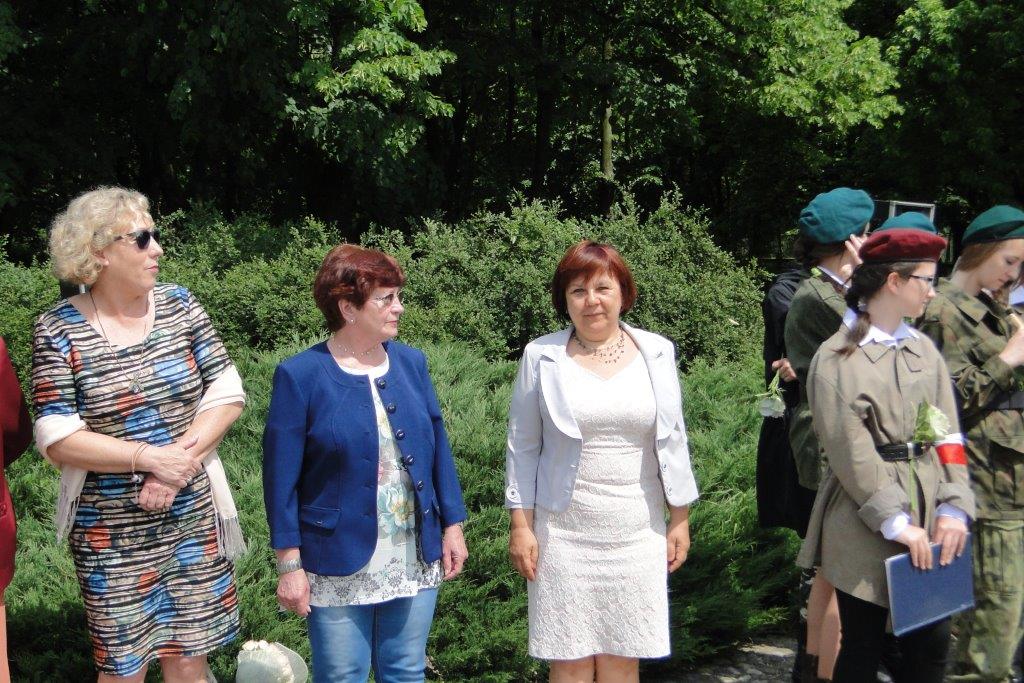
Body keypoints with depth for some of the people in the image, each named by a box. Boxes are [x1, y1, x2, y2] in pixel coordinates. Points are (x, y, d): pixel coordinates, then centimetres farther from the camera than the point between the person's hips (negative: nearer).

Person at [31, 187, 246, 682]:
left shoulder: (179, 305, 1)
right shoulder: (59, 331, -8)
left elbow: (226, 395, -1)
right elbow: (57, 440, -12)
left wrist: (178, 465, -14)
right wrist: (150, 457, -20)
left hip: (193, 518, 3)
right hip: (111, 534, -2)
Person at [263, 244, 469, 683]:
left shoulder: (411, 363, 4)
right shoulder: (300, 376, -10)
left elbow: (438, 448, 9)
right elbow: (281, 478, -9)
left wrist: (453, 525, 7)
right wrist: (289, 564, -10)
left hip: (415, 560, 4)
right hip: (338, 567, -4)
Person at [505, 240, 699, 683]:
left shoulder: (656, 353, 4)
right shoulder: (541, 357, -2)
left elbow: (672, 440, 9)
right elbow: (522, 446, 2)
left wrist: (680, 518, 8)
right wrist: (521, 525, -1)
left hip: (636, 533, 2)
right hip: (563, 533, -1)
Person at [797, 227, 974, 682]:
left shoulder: (924, 350, 9)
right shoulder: (836, 358, -10)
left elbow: (948, 434, 6)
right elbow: (850, 451, -14)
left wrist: (954, 507, -5)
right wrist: (895, 521, -17)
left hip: (928, 518, 5)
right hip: (865, 524, -5)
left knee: (931, 644, 7)